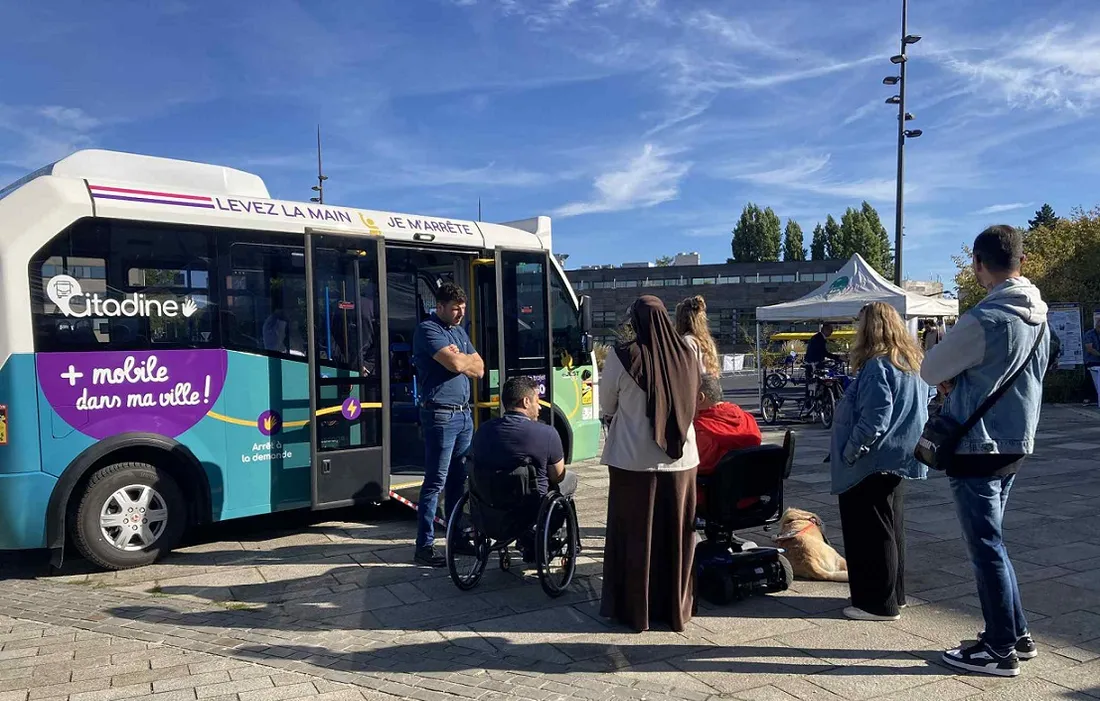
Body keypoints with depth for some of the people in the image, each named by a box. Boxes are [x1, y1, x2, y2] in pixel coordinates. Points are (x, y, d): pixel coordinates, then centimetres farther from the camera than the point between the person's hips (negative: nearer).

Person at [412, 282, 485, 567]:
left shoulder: (459, 331, 16)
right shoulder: (427, 330, -10)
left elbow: (479, 369, 12)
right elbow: (456, 364, -21)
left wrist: (459, 358, -5)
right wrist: (464, 358, 0)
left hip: (464, 414, 8)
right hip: (441, 415, -8)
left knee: (459, 478, 14)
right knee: (436, 481, -5)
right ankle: (424, 545, 1)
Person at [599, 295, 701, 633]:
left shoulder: (622, 357, -11)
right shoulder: (687, 354, -2)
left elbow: (606, 407, 0)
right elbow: (693, 401, 11)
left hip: (634, 461, -3)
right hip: (681, 459, 3)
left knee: (635, 534, 8)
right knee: (676, 535, 13)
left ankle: (634, 608, 18)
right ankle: (676, 607, 25)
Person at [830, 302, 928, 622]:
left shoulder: (877, 366, -20)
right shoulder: (912, 363, 10)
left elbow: (874, 419, -25)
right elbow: (919, 412, 19)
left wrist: (850, 452, -17)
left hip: (872, 464, -10)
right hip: (898, 460, 10)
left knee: (869, 533, 0)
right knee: (891, 528, 18)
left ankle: (879, 603, 8)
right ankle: (893, 594, 29)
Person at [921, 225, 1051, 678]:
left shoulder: (984, 319, -22)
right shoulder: (1039, 315, 6)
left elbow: (930, 371, -12)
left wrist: (954, 379, 9)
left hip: (978, 447, -8)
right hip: (1015, 442, 9)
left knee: (986, 546, 2)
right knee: (991, 540, 20)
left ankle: (1001, 650, 14)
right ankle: (1016, 633, 29)